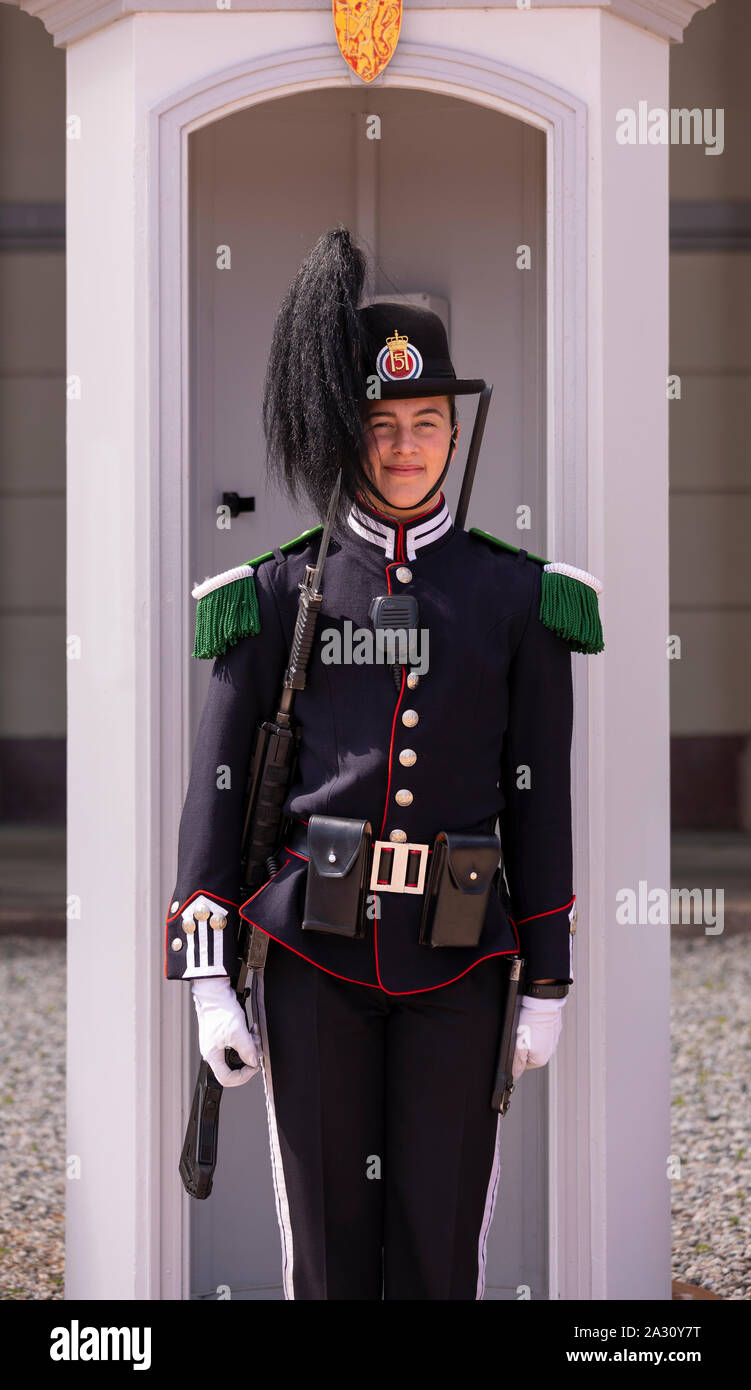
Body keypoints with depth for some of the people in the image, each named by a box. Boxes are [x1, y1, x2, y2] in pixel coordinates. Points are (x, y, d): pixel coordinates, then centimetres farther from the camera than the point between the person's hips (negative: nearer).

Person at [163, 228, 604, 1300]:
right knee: (328, 1231, 7)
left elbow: (541, 799, 6)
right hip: (315, 950, 0)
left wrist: (548, 984, 3)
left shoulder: (519, 596, 5)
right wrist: (209, 980, -5)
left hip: (458, 957, 1)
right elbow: (218, 784, 2)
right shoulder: (278, 592, 2)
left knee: (442, 1237, 5)